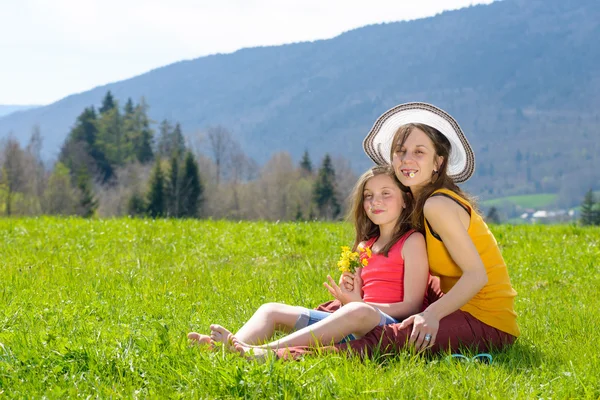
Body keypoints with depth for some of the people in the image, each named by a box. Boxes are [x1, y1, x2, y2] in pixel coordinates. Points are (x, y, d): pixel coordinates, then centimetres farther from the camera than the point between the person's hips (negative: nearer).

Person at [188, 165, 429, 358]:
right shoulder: (365, 247, 23)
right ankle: (233, 347, -38)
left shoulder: (412, 242, 1)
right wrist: (347, 297, -3)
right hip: (354, 327, 8)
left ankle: (267, 351, -52)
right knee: (272, 310, -3)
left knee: (358, 312, -42)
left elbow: (411, 305, -6)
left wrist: (355, 302, -13)